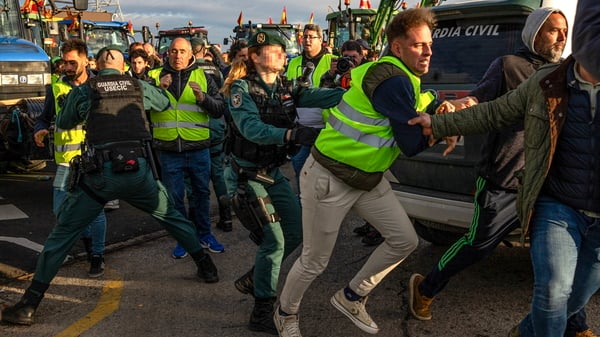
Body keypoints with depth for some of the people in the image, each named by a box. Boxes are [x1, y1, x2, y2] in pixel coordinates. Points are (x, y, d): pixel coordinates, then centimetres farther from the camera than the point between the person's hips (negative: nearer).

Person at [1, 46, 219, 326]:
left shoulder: (83, 91, 7)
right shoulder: (140, 87, 11)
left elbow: (63, 123, 23)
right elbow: (165, 103, 30)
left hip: (99, 174, -1)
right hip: (138, 169, 2)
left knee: (63, 233, 10)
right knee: (170, 215, 24)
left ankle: (29, 305, 12)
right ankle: (206, 267, 30)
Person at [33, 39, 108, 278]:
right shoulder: (56, 88, 6)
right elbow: (44, 117, 13)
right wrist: (40, 130, -8)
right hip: (67, 159, 3)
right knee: (61, 209, 4)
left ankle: (97, 257, 15)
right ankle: (87, 236, 32)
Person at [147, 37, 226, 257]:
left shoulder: (203, 77, 4)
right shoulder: (155, 76, 4)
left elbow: (219, 109, -2)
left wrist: (202, 97, -20)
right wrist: (158, 89, -18)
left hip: (198, 148, 0)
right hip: (169, 150, 0)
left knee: (202, 192, 13)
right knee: (174, 197, 10)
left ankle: (204, 234, 30)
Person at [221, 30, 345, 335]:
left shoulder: (286, 88, 3)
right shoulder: (242, 88, -14)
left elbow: (319, 96, -14)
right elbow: (251, 128, -31)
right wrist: (292, 134, -45)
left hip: (273, 173, 7)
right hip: (246, 175, -7)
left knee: (295, 234, 10)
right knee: (274, 241, -7)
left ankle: (252, 280, 31)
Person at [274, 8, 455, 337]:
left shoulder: (403, 78, 8)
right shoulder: (392, 80, -23)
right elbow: (412, 144, -21)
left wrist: (440, 110, -7)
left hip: (368, 177, 9)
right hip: (328, 178, -9)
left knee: (405, 240, 9)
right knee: (315, 261, 4)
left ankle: (351, 297, 27)